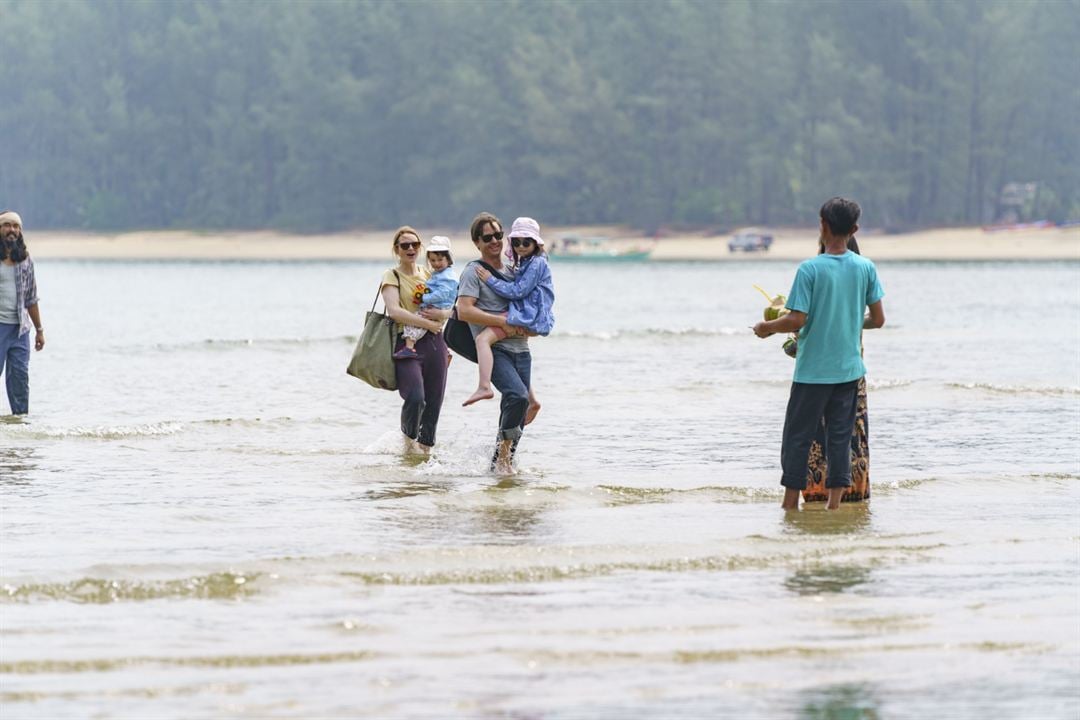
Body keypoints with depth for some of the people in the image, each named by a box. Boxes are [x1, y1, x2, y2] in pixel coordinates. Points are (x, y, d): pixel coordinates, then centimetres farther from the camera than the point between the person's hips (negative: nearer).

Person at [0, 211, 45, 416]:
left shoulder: (25, 260, 12)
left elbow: (31, 298, 17)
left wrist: (39, 329, 16)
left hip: (20, 328, 4)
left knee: (20, 375, 3)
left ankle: (22, 415, 8)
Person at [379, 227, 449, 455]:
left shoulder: (428, 274, 16)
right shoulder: (392, 277, 1)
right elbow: (394, 311, -14)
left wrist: (441, 314, -9)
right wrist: (427, 323, -16)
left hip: (434, 342, 5)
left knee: (434, 401, 2)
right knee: (415, 397, -20)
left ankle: (426, 446, 16)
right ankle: (409, 438, 7)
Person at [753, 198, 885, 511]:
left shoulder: (810, 269, -13)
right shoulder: (865, 268, -1)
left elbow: (797, 320, -16)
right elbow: (878, 319, 3)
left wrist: (767, 327, 2)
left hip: (812, 370, -3)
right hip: (849, 369, 4)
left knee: (797, 437, 6)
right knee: (840, 436, 9)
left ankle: (791, 502, 8)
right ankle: (835, 500, 6)